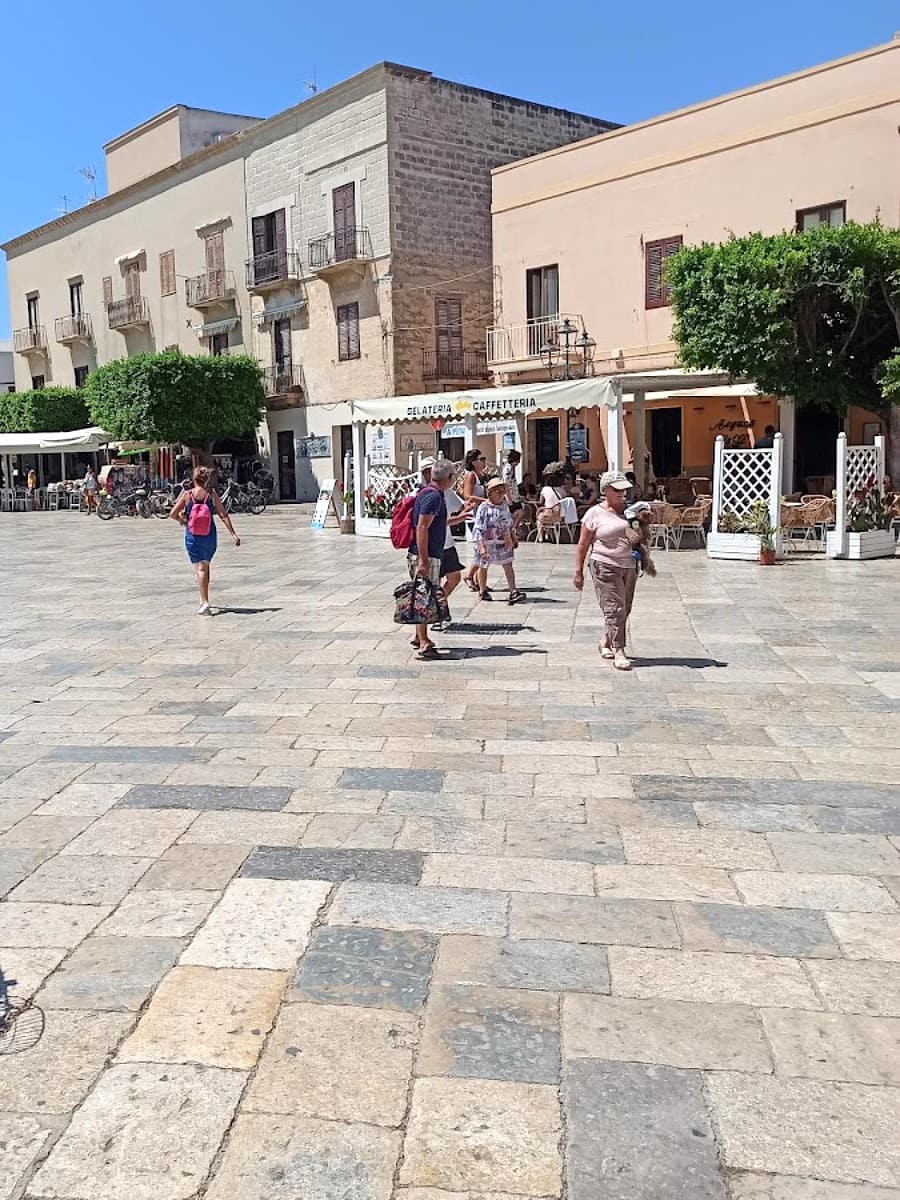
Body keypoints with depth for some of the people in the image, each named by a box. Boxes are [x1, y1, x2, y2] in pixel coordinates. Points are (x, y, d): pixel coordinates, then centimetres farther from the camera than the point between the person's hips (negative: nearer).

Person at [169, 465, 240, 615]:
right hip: (209, 536, 2)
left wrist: (182, 520, 16)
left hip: (192, 536, -1)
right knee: (206, 566, 19)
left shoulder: (187, 494, -5)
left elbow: (173, 514, -5)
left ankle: (205, 602, -15)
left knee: (201, 568, -2)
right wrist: (233, 534, -6)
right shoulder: (212, 496, -3)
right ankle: (204, 599, 29)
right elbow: (224, 515, -7)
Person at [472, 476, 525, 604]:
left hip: (504, 543, 4)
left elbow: (510, 524, 17)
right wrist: (481, 547, -25)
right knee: (483, 566, 12)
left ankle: (513, 592, -6)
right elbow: (479, 529, -20)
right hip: (488, 544, -4)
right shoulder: (484, 508, -17)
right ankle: (482, 591, 31)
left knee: (508, 565, -4)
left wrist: (513, 538, 19)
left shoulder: (505, 506, 3)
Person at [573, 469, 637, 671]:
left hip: (629, 567, 6)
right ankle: (618, 652, -8)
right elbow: (583, 545, 0)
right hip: (605, 567, -5)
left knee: (625, 610, 11)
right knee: (614, 609, -11)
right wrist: (578, 572, -2)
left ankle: (606, 642, 31)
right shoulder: (595, 514, -3)